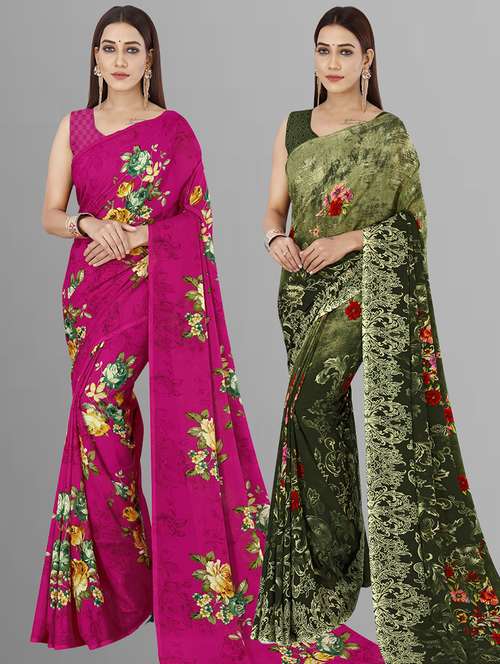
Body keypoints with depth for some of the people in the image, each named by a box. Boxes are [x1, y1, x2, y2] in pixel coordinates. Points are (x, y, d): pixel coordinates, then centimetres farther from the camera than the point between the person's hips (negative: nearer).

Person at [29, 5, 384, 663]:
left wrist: (137, 234, -15)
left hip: (157, 285, -4)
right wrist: (90, 225, -13)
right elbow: (50, 215, 7)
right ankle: (109, 582, 21)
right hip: (91, 285, 4)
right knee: (96, 417, 5)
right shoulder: (75, 126, 11)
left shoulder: (174, 129, 2)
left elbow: (196, 218, -2)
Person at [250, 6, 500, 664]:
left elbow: (413, 221, -2)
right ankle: (337, 559, 24)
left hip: (361, 283, -5)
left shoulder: (390, 133, -1)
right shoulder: (293, 127, 11)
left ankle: (333, 557, -3)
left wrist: (351, 239, -16)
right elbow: (275, 208, 11)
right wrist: (277, 239, -12)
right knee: (323, 414, 9)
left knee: (310, 399, -19)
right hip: (302, 285, 5)